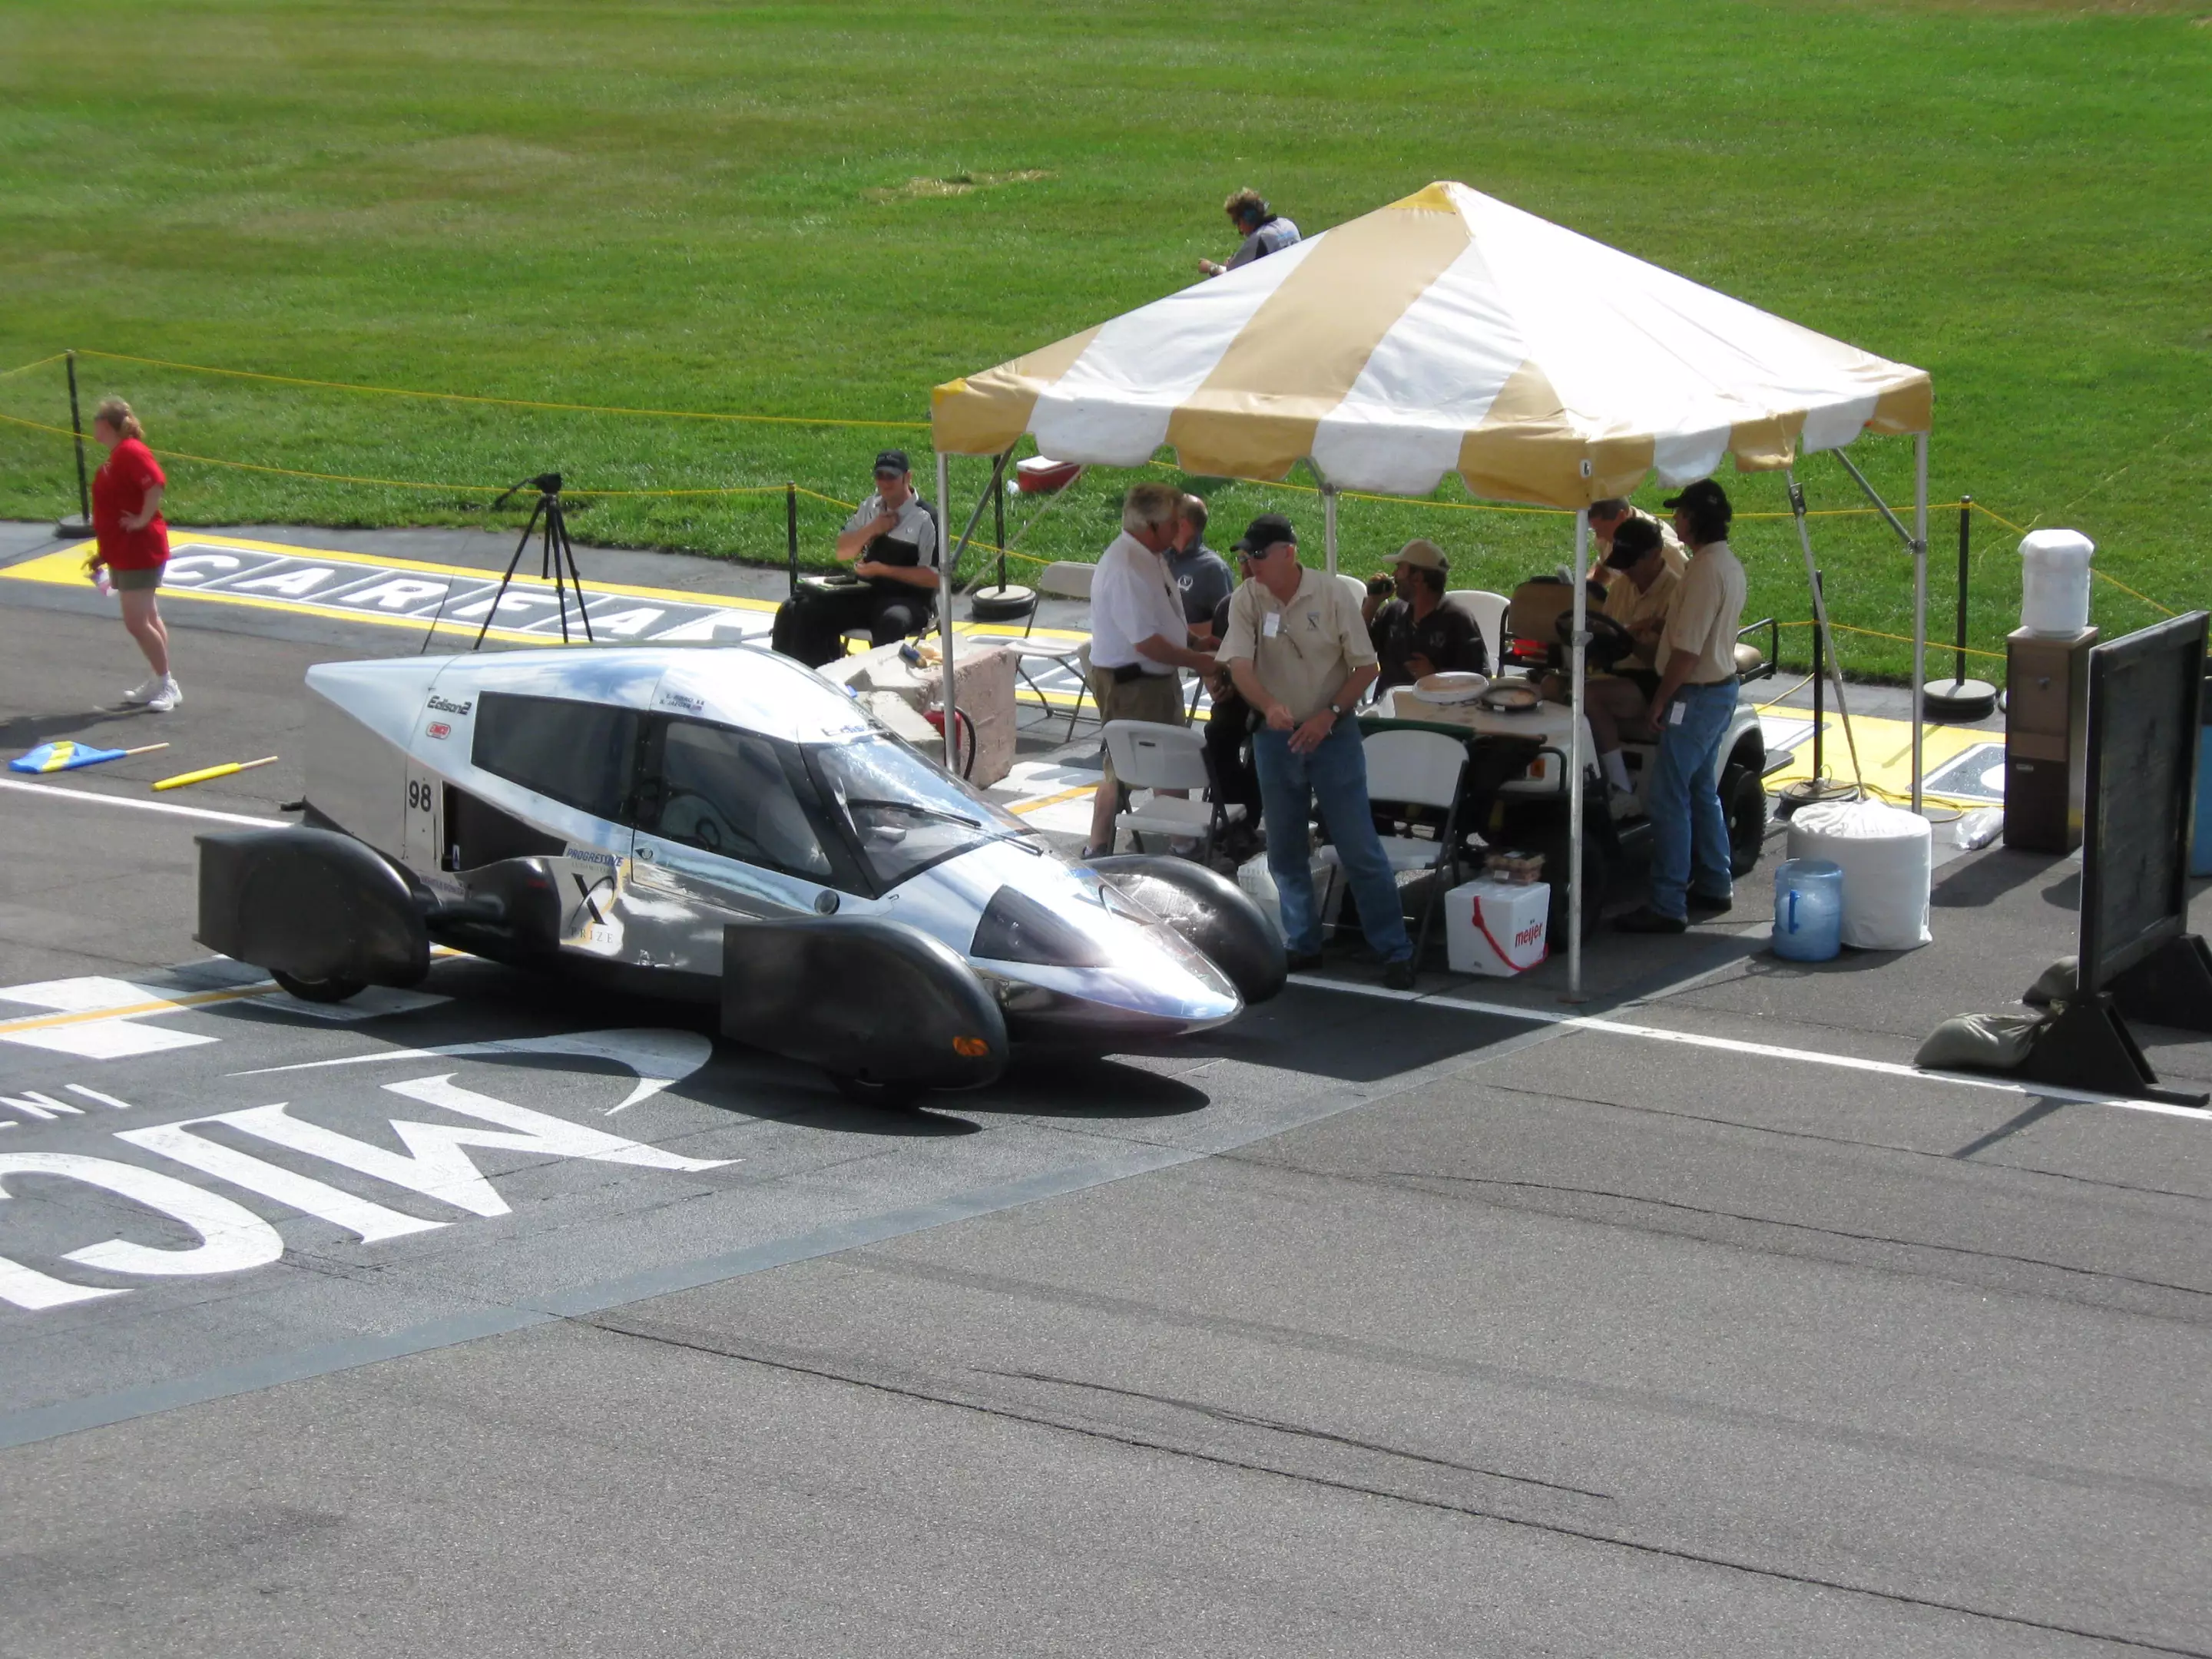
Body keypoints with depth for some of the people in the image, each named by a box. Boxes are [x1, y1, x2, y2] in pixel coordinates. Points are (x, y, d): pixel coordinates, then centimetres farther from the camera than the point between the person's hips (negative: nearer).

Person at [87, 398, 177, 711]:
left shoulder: (131, 452, -17)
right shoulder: (116, 456, 14)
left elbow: (157, 484, -32)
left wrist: (144, 520, -25)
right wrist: (102, 553, 21)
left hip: (139, 552, -10)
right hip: (124, 553, 10)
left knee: (137, 621, -10)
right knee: (148, 619, 14)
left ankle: (166, 685, -4)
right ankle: (158, 684, 20)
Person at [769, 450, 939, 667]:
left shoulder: (926, 519, -8)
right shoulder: (870, 508, 13)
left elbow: (933, 577, -13)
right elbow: (842, 552, 14)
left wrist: (883, 570, -17)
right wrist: (871, 529, -4)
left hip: (911, 600, -7)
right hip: (870, 593, 7)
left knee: (891, 622, -41)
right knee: (806, 609, -9)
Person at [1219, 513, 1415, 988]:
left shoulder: (1332, 594, -9)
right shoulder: (1247, 600, -4)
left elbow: (1365, 668, -4)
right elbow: (1239, 666, -16)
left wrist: (1329, 715, -15)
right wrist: (1270, 706, -35)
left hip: (1332, 734, -3)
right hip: (1275, 736, 3)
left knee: (1360, 849, -3)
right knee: (1284, 850, 10)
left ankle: (1394, 952, 2)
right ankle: (1302, 944, 24)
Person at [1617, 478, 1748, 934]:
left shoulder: (1705, 570, -22)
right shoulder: (1730, 564, 11)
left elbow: (1687, 649, -24)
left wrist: (1660, 701, -16)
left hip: (1696, 695, -11)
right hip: (1722, 687, 11)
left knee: (1667, 798, -8)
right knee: (1700, 790, 20)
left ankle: (1667, 905, -7)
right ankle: (1714, 887, 28)